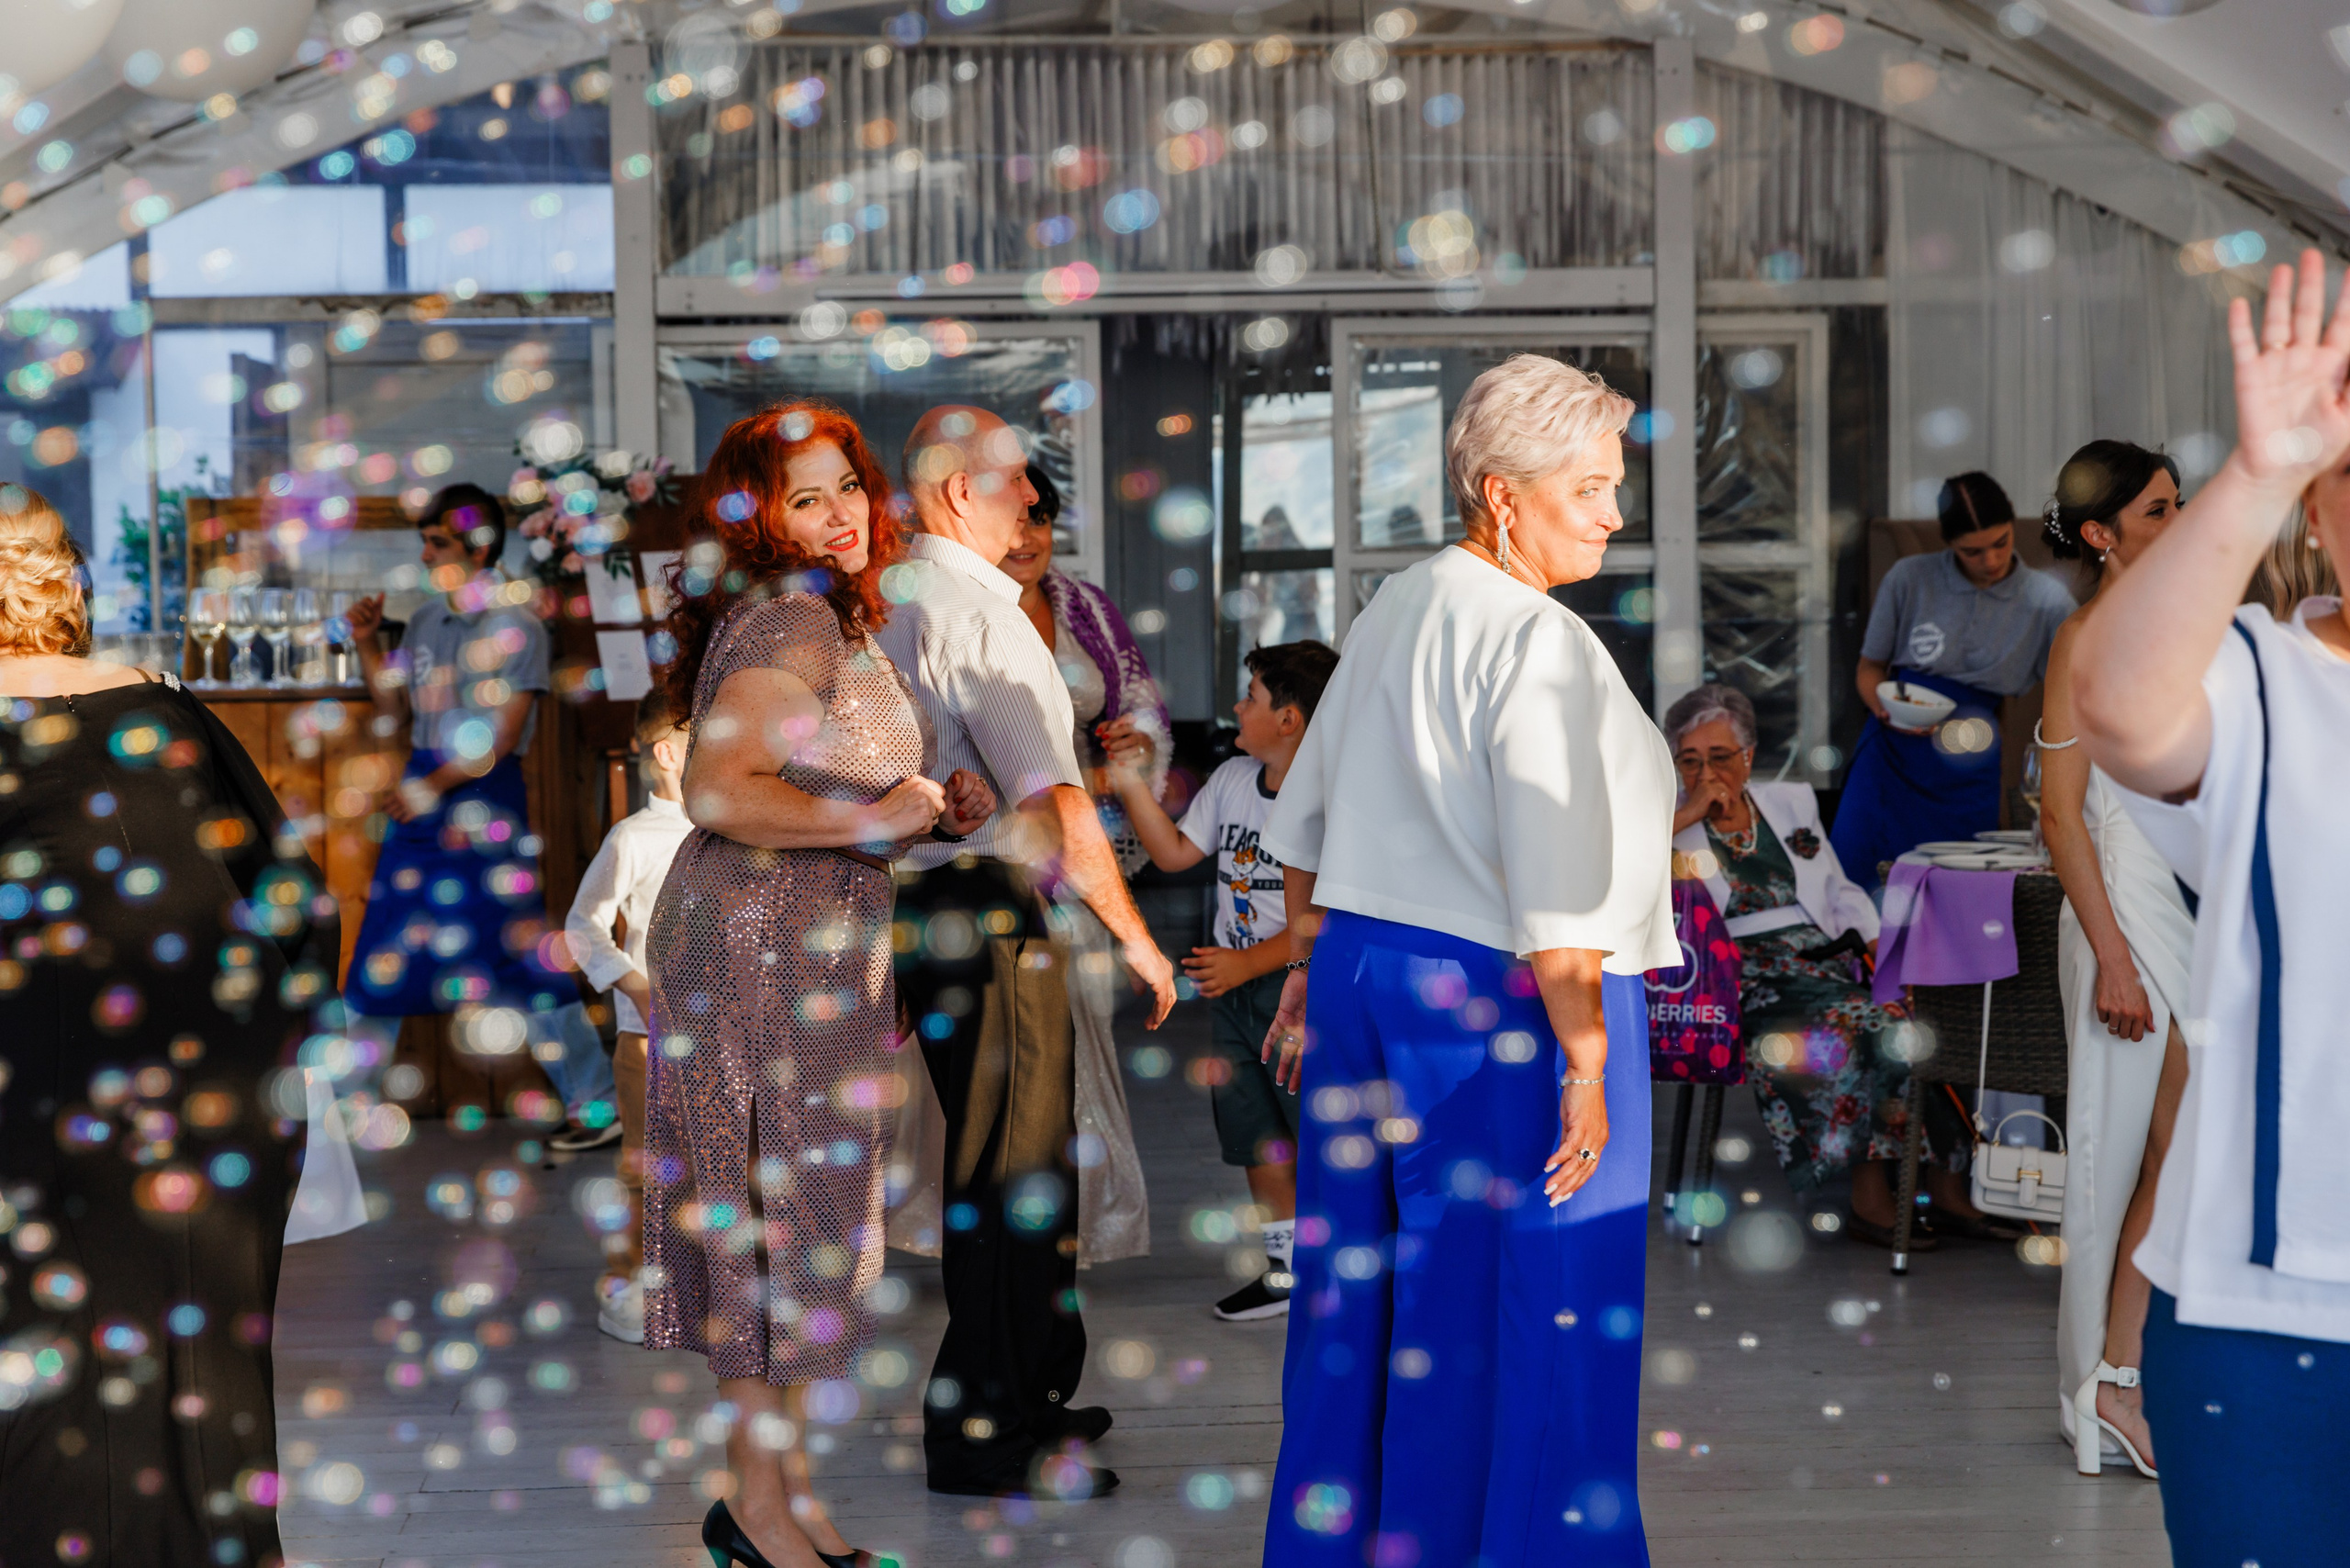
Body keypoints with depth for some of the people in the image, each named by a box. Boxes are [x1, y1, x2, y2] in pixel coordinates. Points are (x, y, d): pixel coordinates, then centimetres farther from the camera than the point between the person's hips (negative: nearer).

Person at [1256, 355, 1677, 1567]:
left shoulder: (1392, 608, 10)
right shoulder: (1540, 646, -17)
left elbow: (1307, 819, 18)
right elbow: (1551, 885, -21)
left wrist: (1307, 965, 26)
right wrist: (1584, 1060, -17)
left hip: (1362, 969, 9)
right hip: (1503, 1007, -9)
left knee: (1357, 1289, 16)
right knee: (1510, 1317, 1)